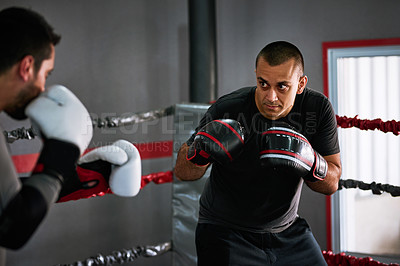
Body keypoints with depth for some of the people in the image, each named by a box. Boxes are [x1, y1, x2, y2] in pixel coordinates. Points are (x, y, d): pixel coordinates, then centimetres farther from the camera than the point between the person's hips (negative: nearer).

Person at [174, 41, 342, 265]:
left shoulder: (318, 109, -12)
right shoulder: (227, 110, -21)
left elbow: (332, 184, -7)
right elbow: (182, 173, -10)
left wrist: (309, 162, -28)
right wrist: (200, 152, -33)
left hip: (288, 232, 4)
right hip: (225, 232, -3)